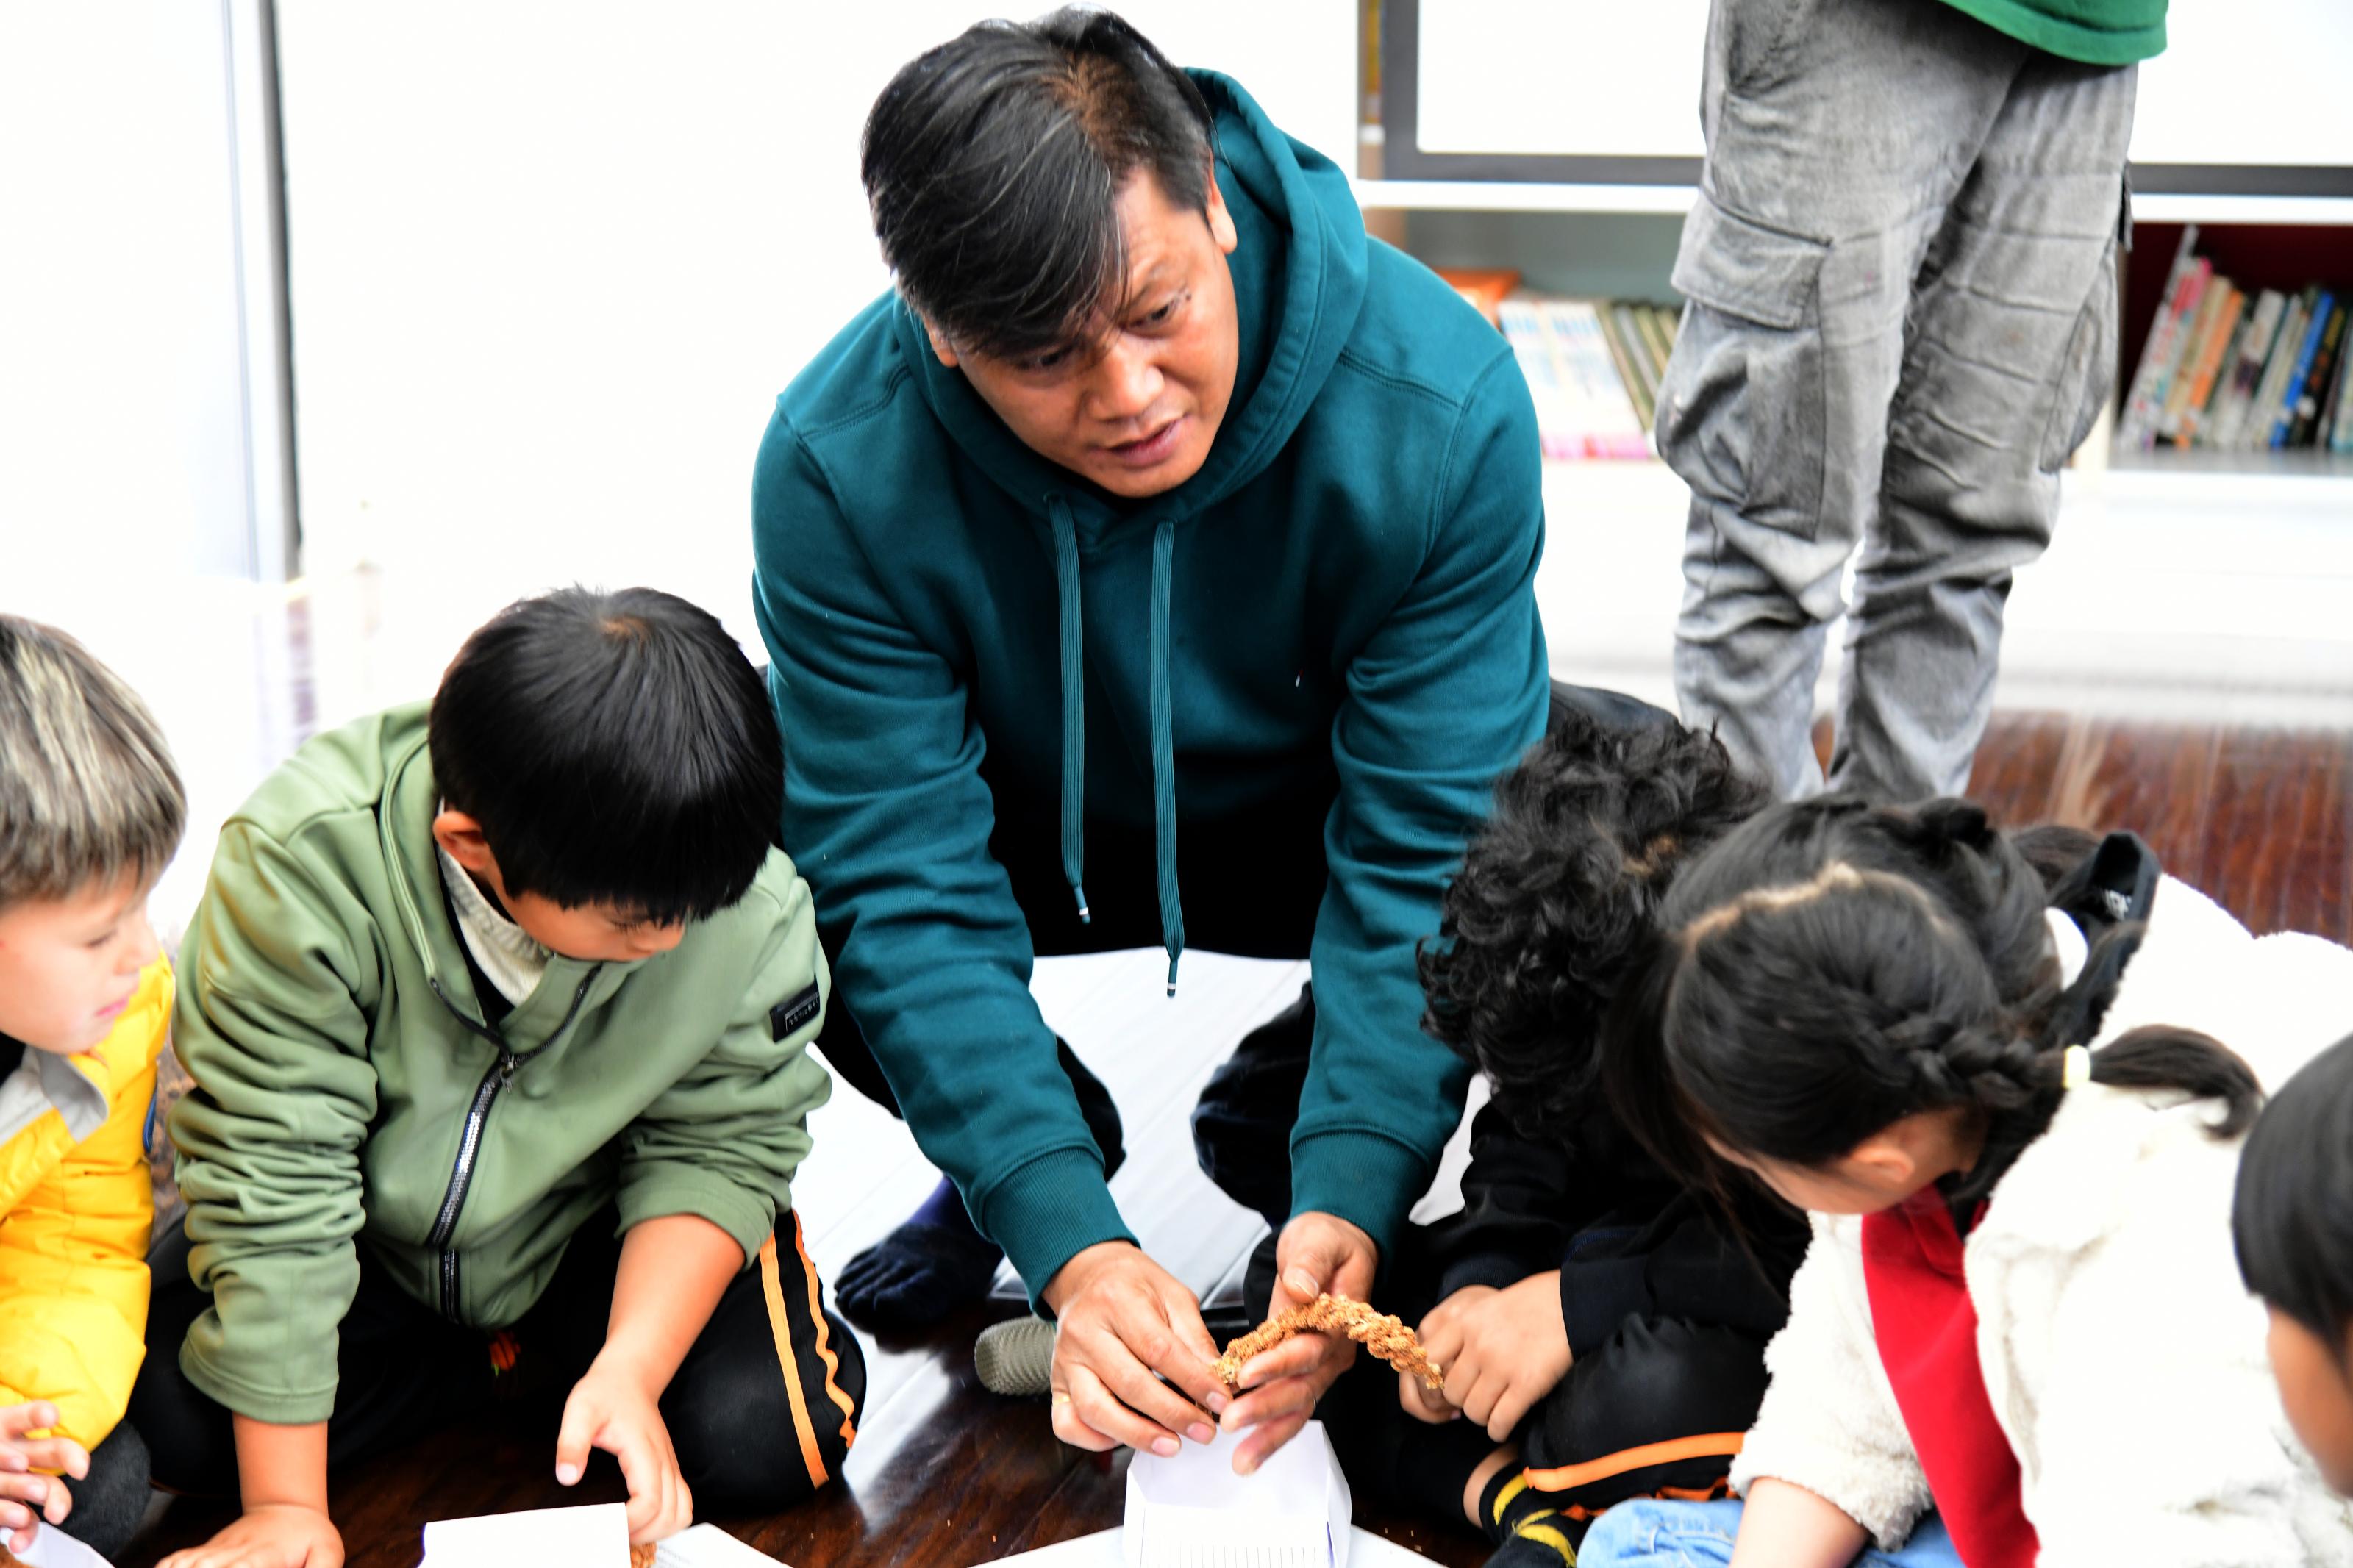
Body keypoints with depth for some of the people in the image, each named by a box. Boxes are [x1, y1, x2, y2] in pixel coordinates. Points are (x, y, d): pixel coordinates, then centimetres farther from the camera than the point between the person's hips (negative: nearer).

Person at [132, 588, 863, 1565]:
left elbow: (717, 1148, -13)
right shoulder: (301, 871, -33)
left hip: (587, 1232, 0)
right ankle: (524, 1364, -1)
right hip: (369, 1225, 0)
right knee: (171, 1425, -21)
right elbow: (271, 1180, -28)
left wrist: (633, 1371, -30)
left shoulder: (753, 911, -27)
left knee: (761, 1443, -23)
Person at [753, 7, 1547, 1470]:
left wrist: (1350, 1200, -39)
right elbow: (908, 881, -28)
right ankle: (1041, 1137, 4)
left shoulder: (1441, 402, -31)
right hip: (1030, 829, 0)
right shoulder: (840, 468, -30)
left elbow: (1424, 853, -28)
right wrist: (1067, 1242, -39)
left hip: (1312, 823, 0)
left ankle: (1283, 1117, 2)